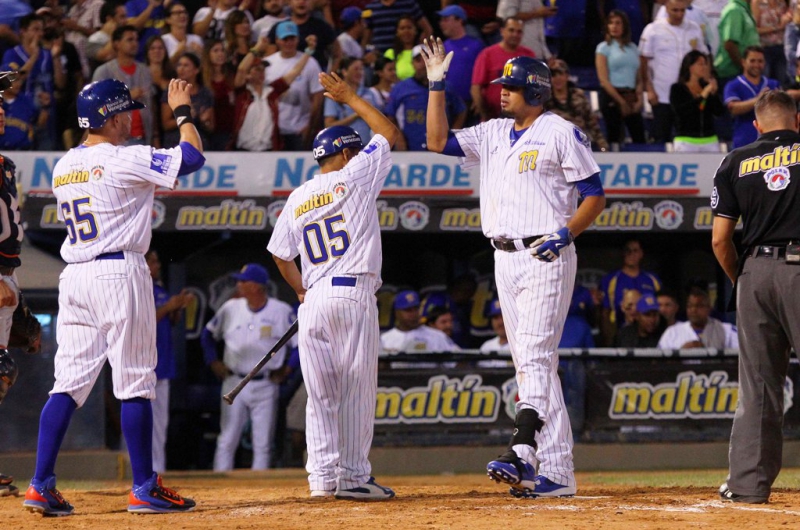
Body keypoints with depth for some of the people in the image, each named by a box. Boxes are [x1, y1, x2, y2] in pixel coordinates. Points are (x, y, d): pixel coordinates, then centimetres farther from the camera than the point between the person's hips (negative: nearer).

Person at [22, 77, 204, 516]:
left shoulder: (62, 166, 12)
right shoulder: (123, 160, -10)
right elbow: (191, 157, -12)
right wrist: (182, 112, 3)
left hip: (74, 277, 7)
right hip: (119, 273, -7)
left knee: (69, 381, 6)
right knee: (135, 382, -1)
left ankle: (41, 485, -1)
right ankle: (144, 488, 1)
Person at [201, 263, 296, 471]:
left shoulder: (282, 312, -6)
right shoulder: (231, 308, 3)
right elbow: (208, 334, 16)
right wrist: (213, 361, 6)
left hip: (265, 385, -2)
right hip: (234, 382, 2)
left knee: (263, 444, 1)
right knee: (226, 441, 1)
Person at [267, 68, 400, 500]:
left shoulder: (297, 198, 13)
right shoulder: (354, 177, 0)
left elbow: (281, 255, 17)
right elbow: (390, 134, 9)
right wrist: (350, 98, 17)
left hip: (314, 300, 5)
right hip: (353, 294, -5)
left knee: (321, 392, 6)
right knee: (356, 388, -3)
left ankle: (323, 474, 4)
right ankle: (352, 475, -5)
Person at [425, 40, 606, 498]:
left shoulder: (562, 133, -5)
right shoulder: (493, 134, 16)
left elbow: (595, 195, -6)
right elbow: (439, 141, 14)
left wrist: (566, 233, -19)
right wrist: (437, 86, 9)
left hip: (546, 258, -8)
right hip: (506, 260, 8)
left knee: (535, 357, -17)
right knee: (529, 364, 4)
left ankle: (522, 453, -29)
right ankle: (557, 472, 4)